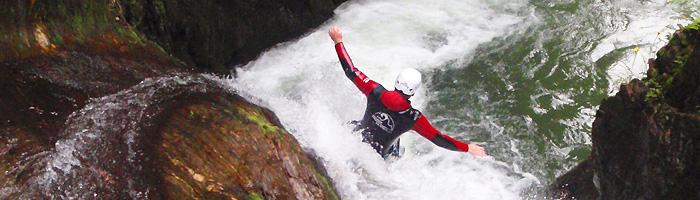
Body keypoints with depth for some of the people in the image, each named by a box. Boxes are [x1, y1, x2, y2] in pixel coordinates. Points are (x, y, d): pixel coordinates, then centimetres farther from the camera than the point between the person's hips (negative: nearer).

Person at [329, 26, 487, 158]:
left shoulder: (376, 93, -27)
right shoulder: (414, 118, -28)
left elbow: (350, 71, -20)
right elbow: (438, 139, -22)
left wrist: (338, 41, -11)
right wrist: (468, 148, -14)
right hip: (377, 156, 0)